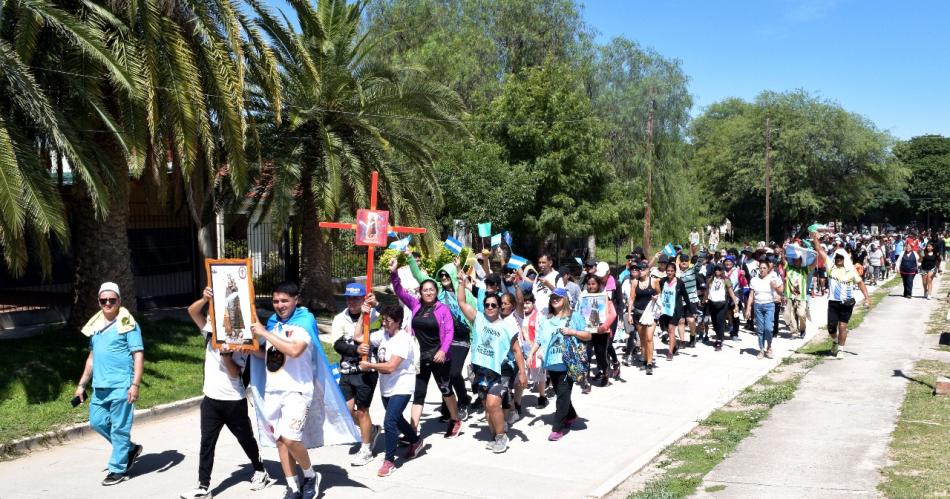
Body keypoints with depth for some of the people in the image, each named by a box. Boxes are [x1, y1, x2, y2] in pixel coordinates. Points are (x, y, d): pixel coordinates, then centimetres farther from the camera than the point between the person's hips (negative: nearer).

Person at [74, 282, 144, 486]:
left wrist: (135, 384, -18)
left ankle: (118, 469, 10)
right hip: (100, 386, 7)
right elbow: (92, 357, 23)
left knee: (119, 428, -1)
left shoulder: (127, 324, -6)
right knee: (97, 421, 11)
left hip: (121, 386, -7)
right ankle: (130, 448, 29)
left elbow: (138, 355, -10)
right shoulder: (95, 326, 15)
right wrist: (82, 384, 20)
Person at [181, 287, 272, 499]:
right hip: (211, 399, 3)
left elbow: (235, 373, -15)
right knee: (207, 443, 2)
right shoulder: (211, 330, 3)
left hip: (234, 400, -3)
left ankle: (260, 471, 31)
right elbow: (192, 311, -10)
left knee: (245, 438, 12)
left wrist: (226, 354, -31)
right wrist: (205, 299, -29)